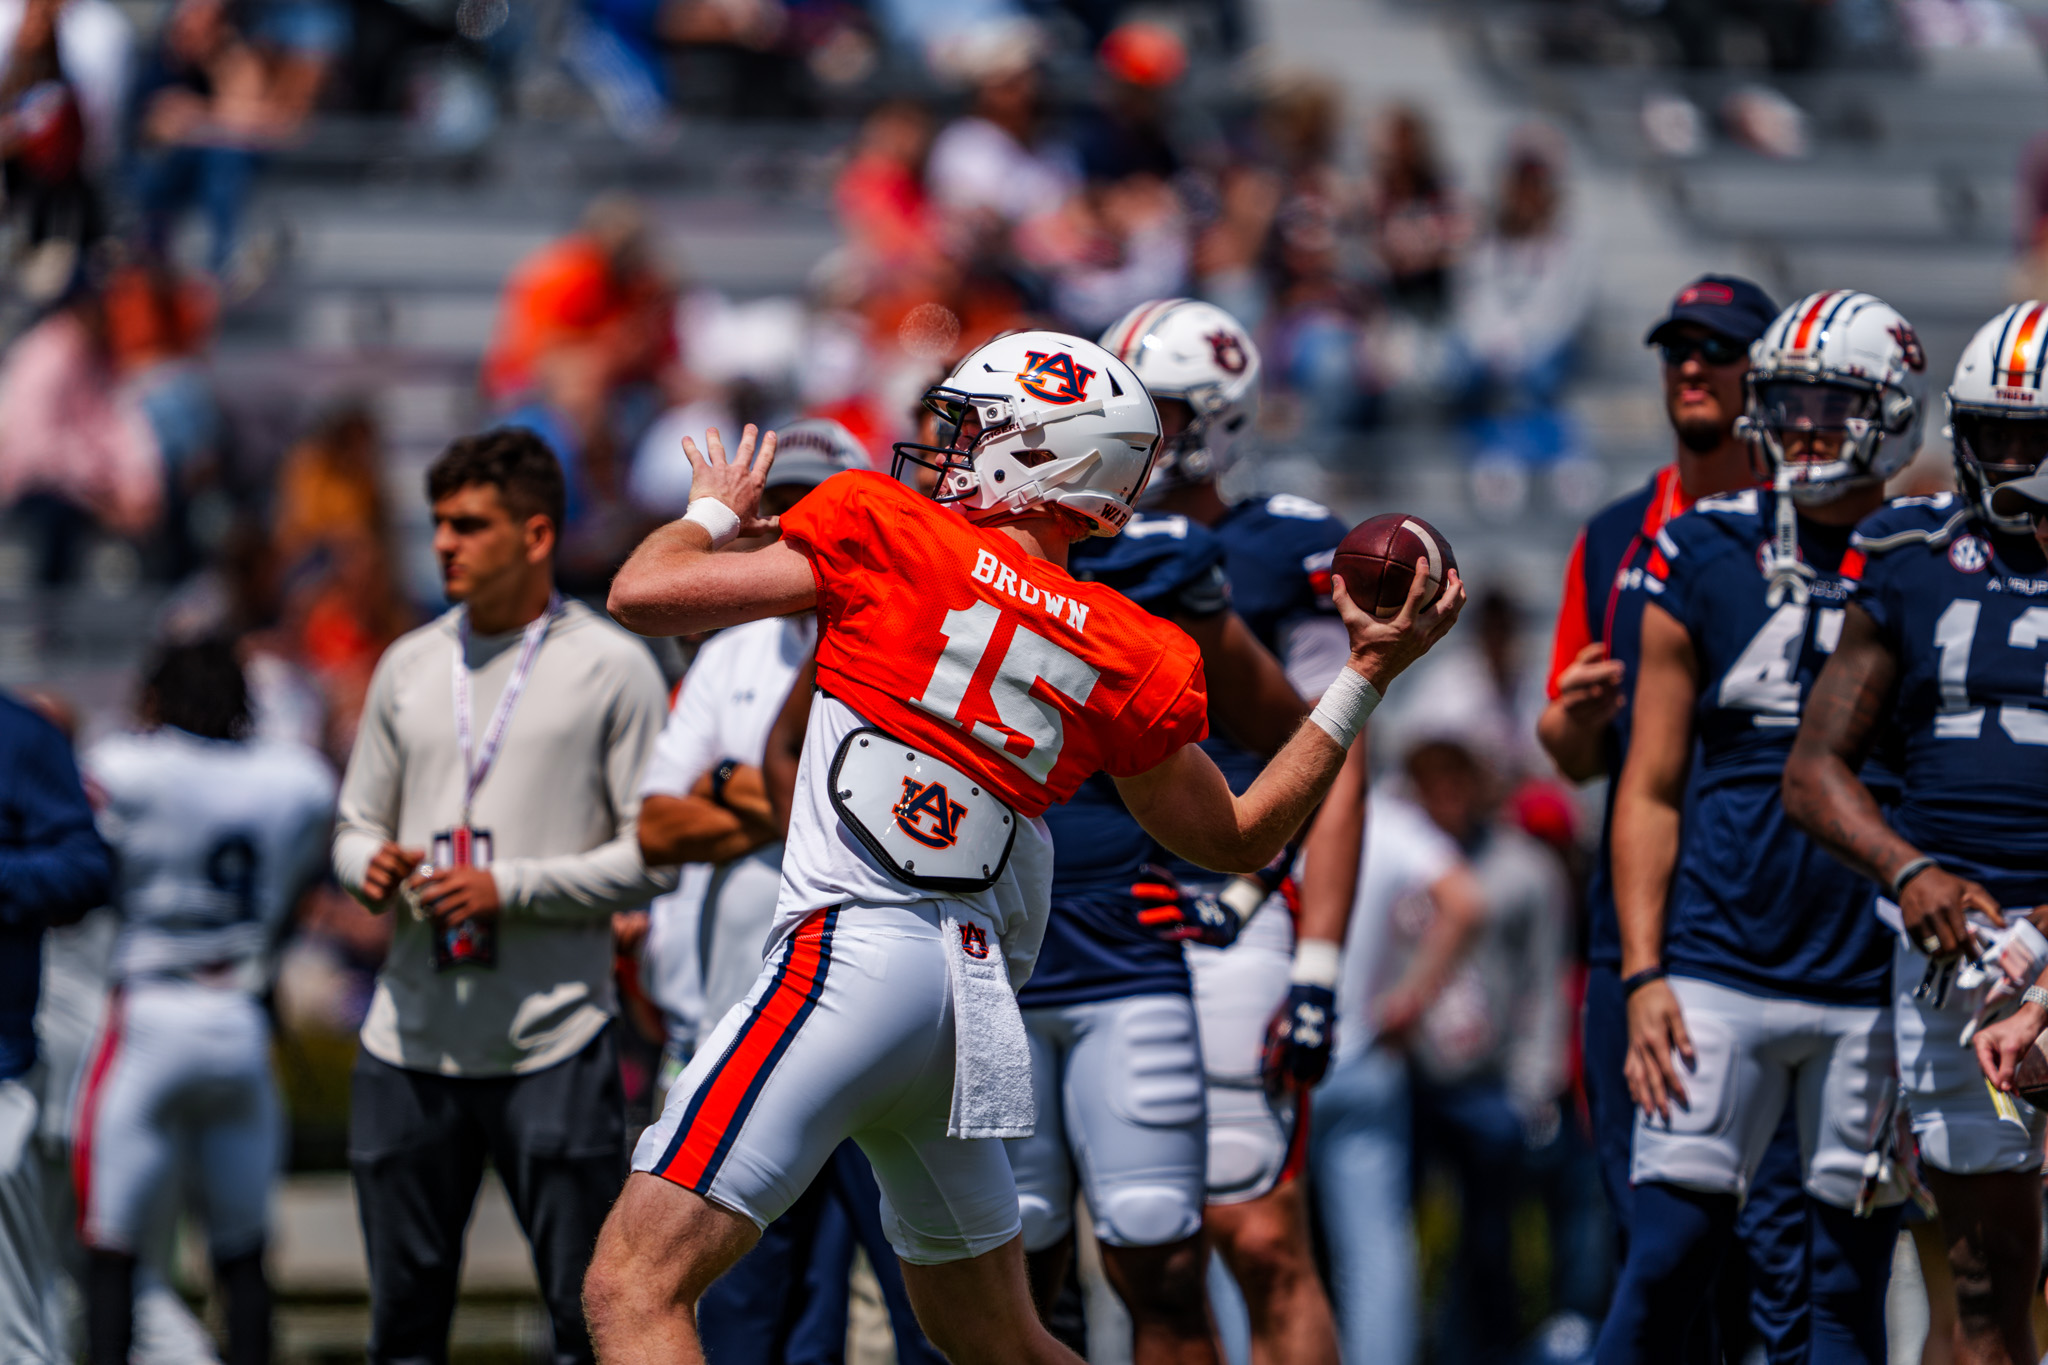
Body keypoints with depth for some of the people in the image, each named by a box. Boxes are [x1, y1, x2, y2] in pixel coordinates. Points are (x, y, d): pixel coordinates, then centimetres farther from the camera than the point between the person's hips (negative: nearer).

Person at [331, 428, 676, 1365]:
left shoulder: (611, 669, -1)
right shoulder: (409, 666, 14)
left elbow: (654, 856, -5)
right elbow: (357, 824, 20)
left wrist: (509, 887, -14)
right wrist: (370, 867, -4)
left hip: (553, 1043, -5)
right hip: (411, 1041, 5)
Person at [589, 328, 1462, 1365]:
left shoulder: (887, 534, 0)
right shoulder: (1128, 658, 12)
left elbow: (644, 594, 1)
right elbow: (1239, 840, 26)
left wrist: (715, 512, 23)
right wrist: (1367, 679, 31)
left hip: (853, 955, -7)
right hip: (979, 995, 7)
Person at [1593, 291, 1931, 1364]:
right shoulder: (1703, 561, 4)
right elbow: (1650, 791, 7)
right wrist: (1642, 974, -1)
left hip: (1877, 983, 0)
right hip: (1720, 969, 0)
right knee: (1666, 1257, -5)